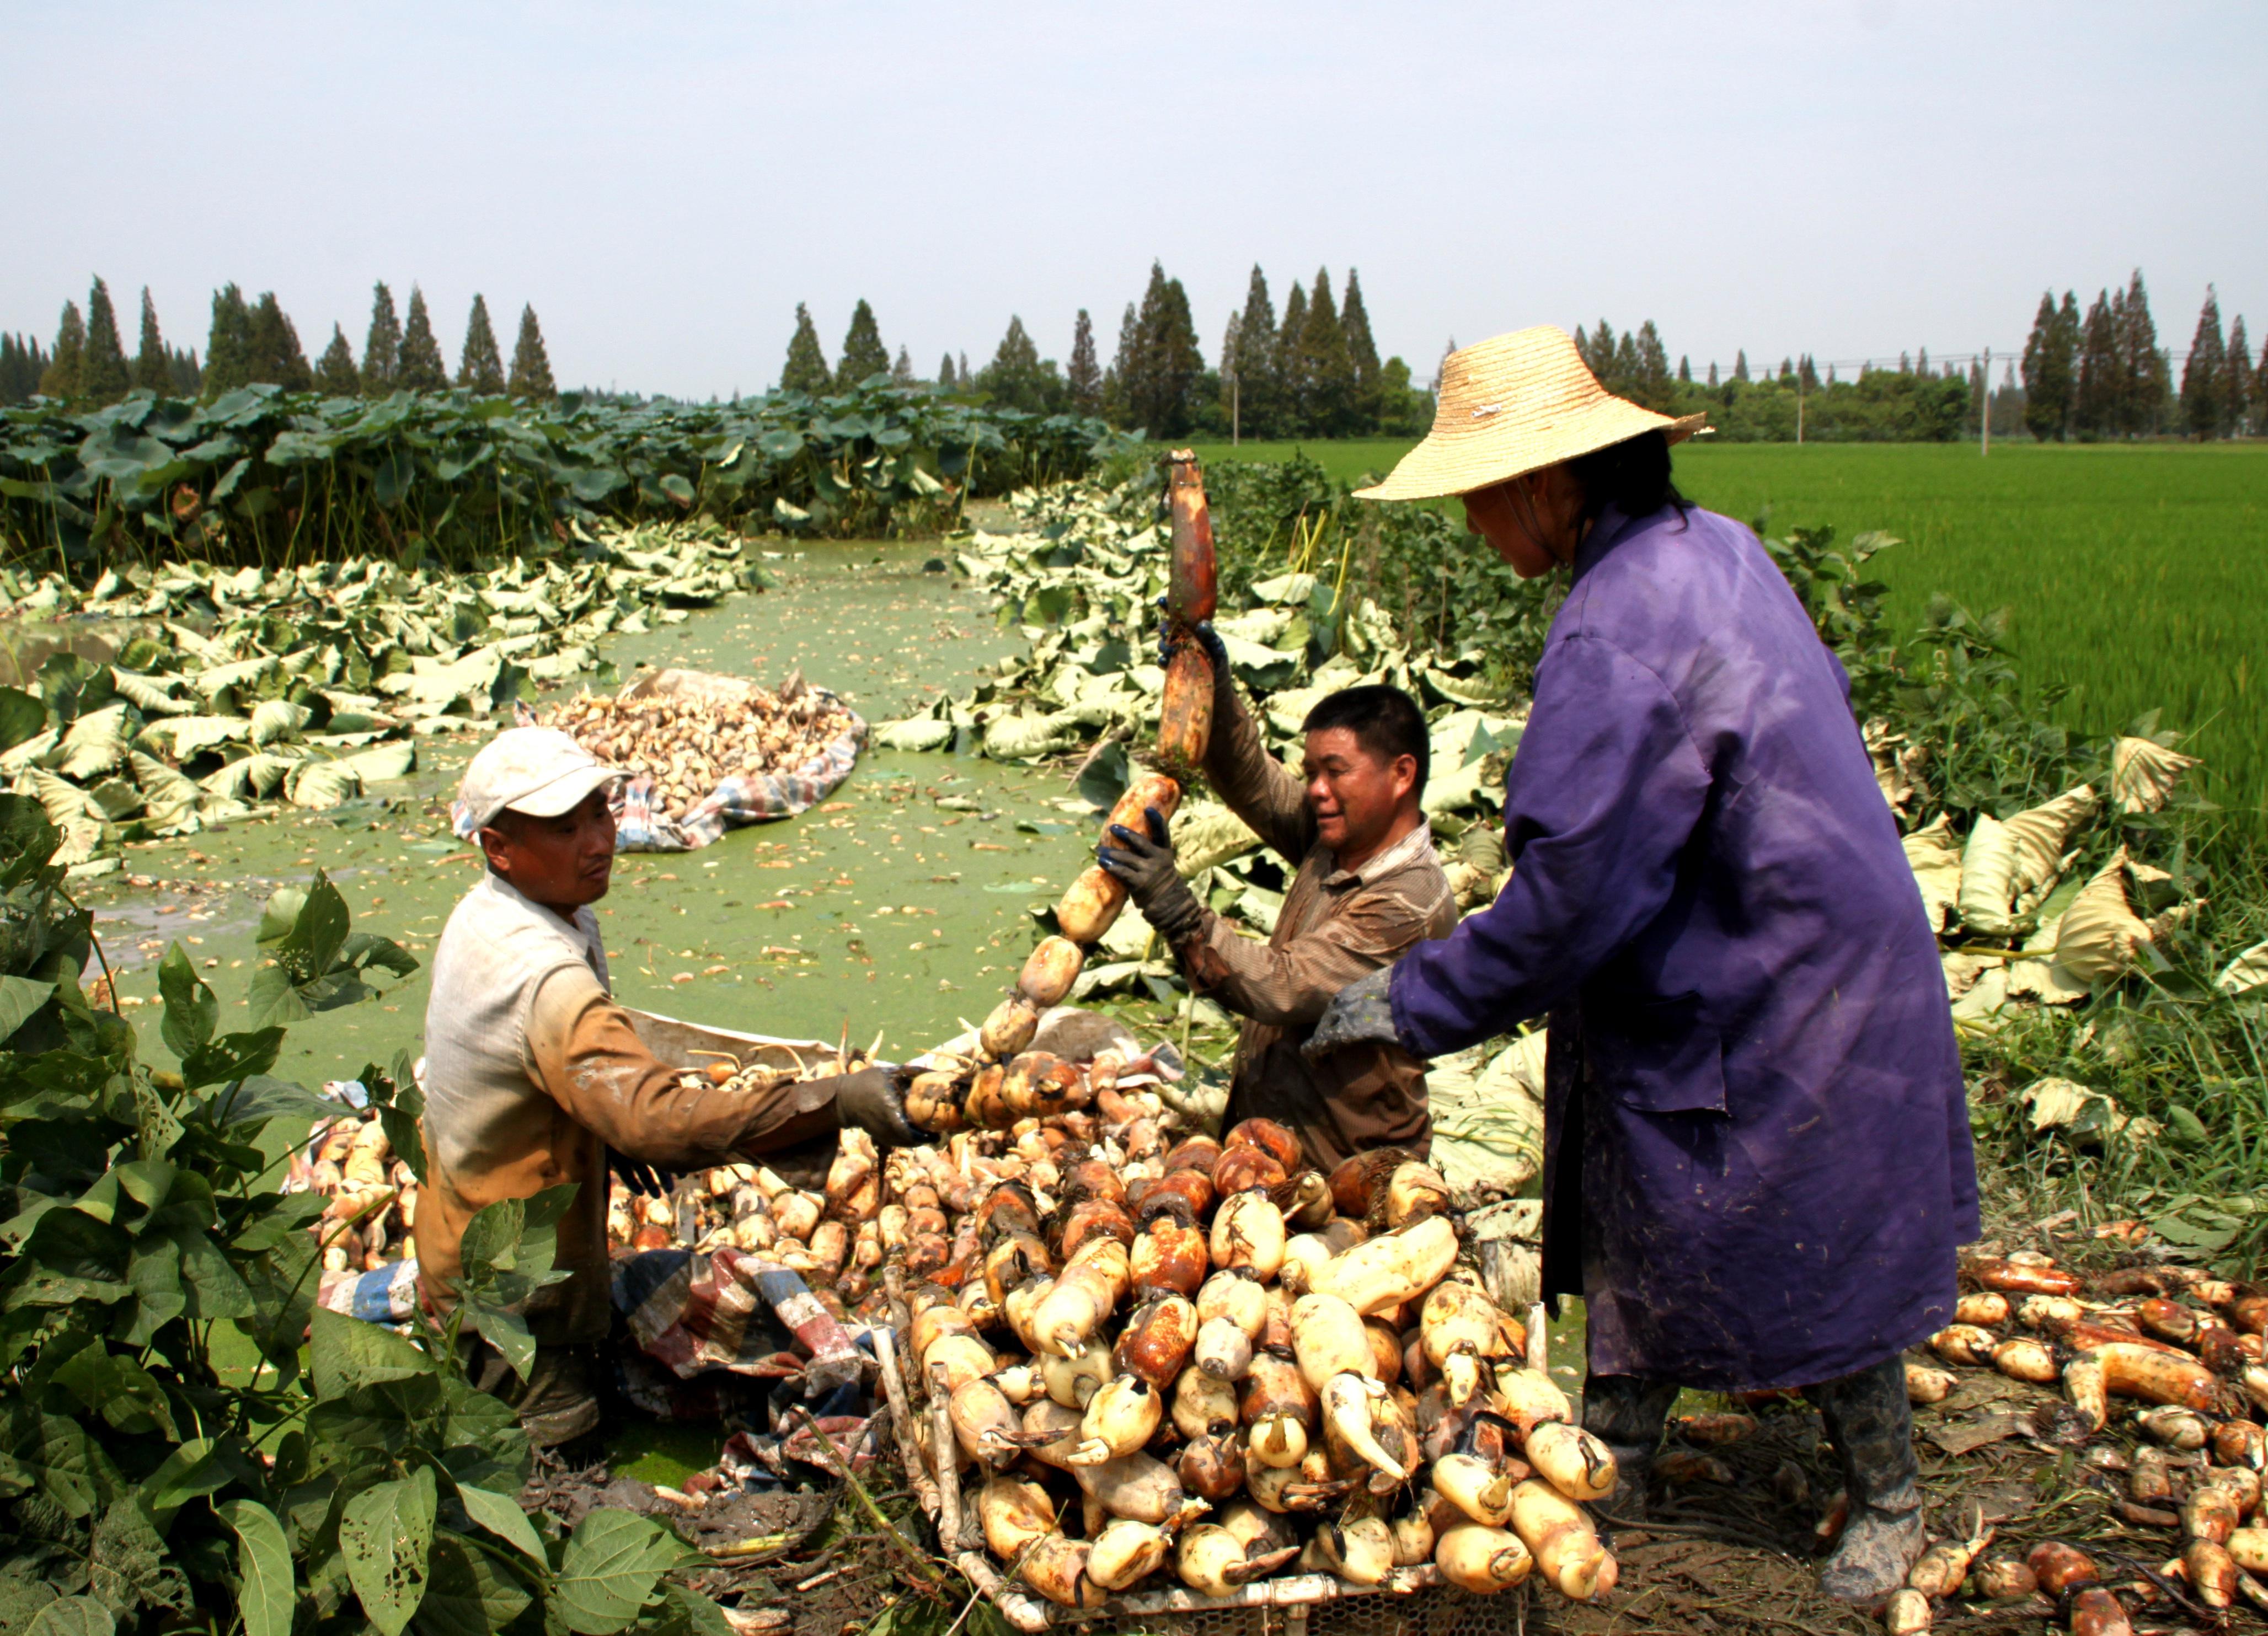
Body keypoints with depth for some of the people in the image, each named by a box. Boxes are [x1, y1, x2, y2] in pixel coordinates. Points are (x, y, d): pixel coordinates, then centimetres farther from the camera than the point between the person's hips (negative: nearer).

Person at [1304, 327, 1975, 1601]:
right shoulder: (1713, 547, 2)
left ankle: (1890, 1505, 32)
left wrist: (1412, 1002, -15)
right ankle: (1612, 1465, 34)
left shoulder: (1619, 635, -28)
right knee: (1641, 1227, 18)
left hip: (1776, 1006, -10)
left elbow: (1569, 897, -27)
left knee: (1813, 1265, 10)